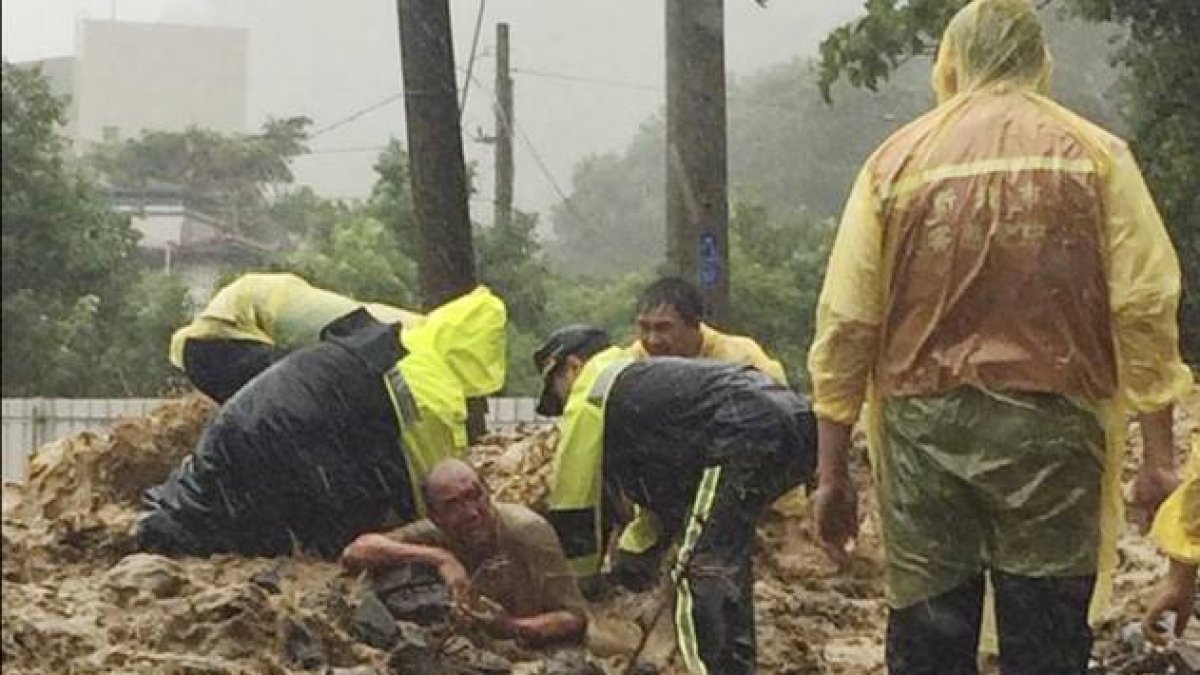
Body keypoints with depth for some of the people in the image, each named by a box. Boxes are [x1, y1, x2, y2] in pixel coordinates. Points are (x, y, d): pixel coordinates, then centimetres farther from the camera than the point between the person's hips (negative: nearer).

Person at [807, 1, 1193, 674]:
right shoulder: (1095, 154, 4)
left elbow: (845, 326, 2)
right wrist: (1160, 452, -1)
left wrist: (833, 474, 7)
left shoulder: (896, 162, 6)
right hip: (1050, 428, -1)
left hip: (925, 431, 1)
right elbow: (1145, 306, -5)